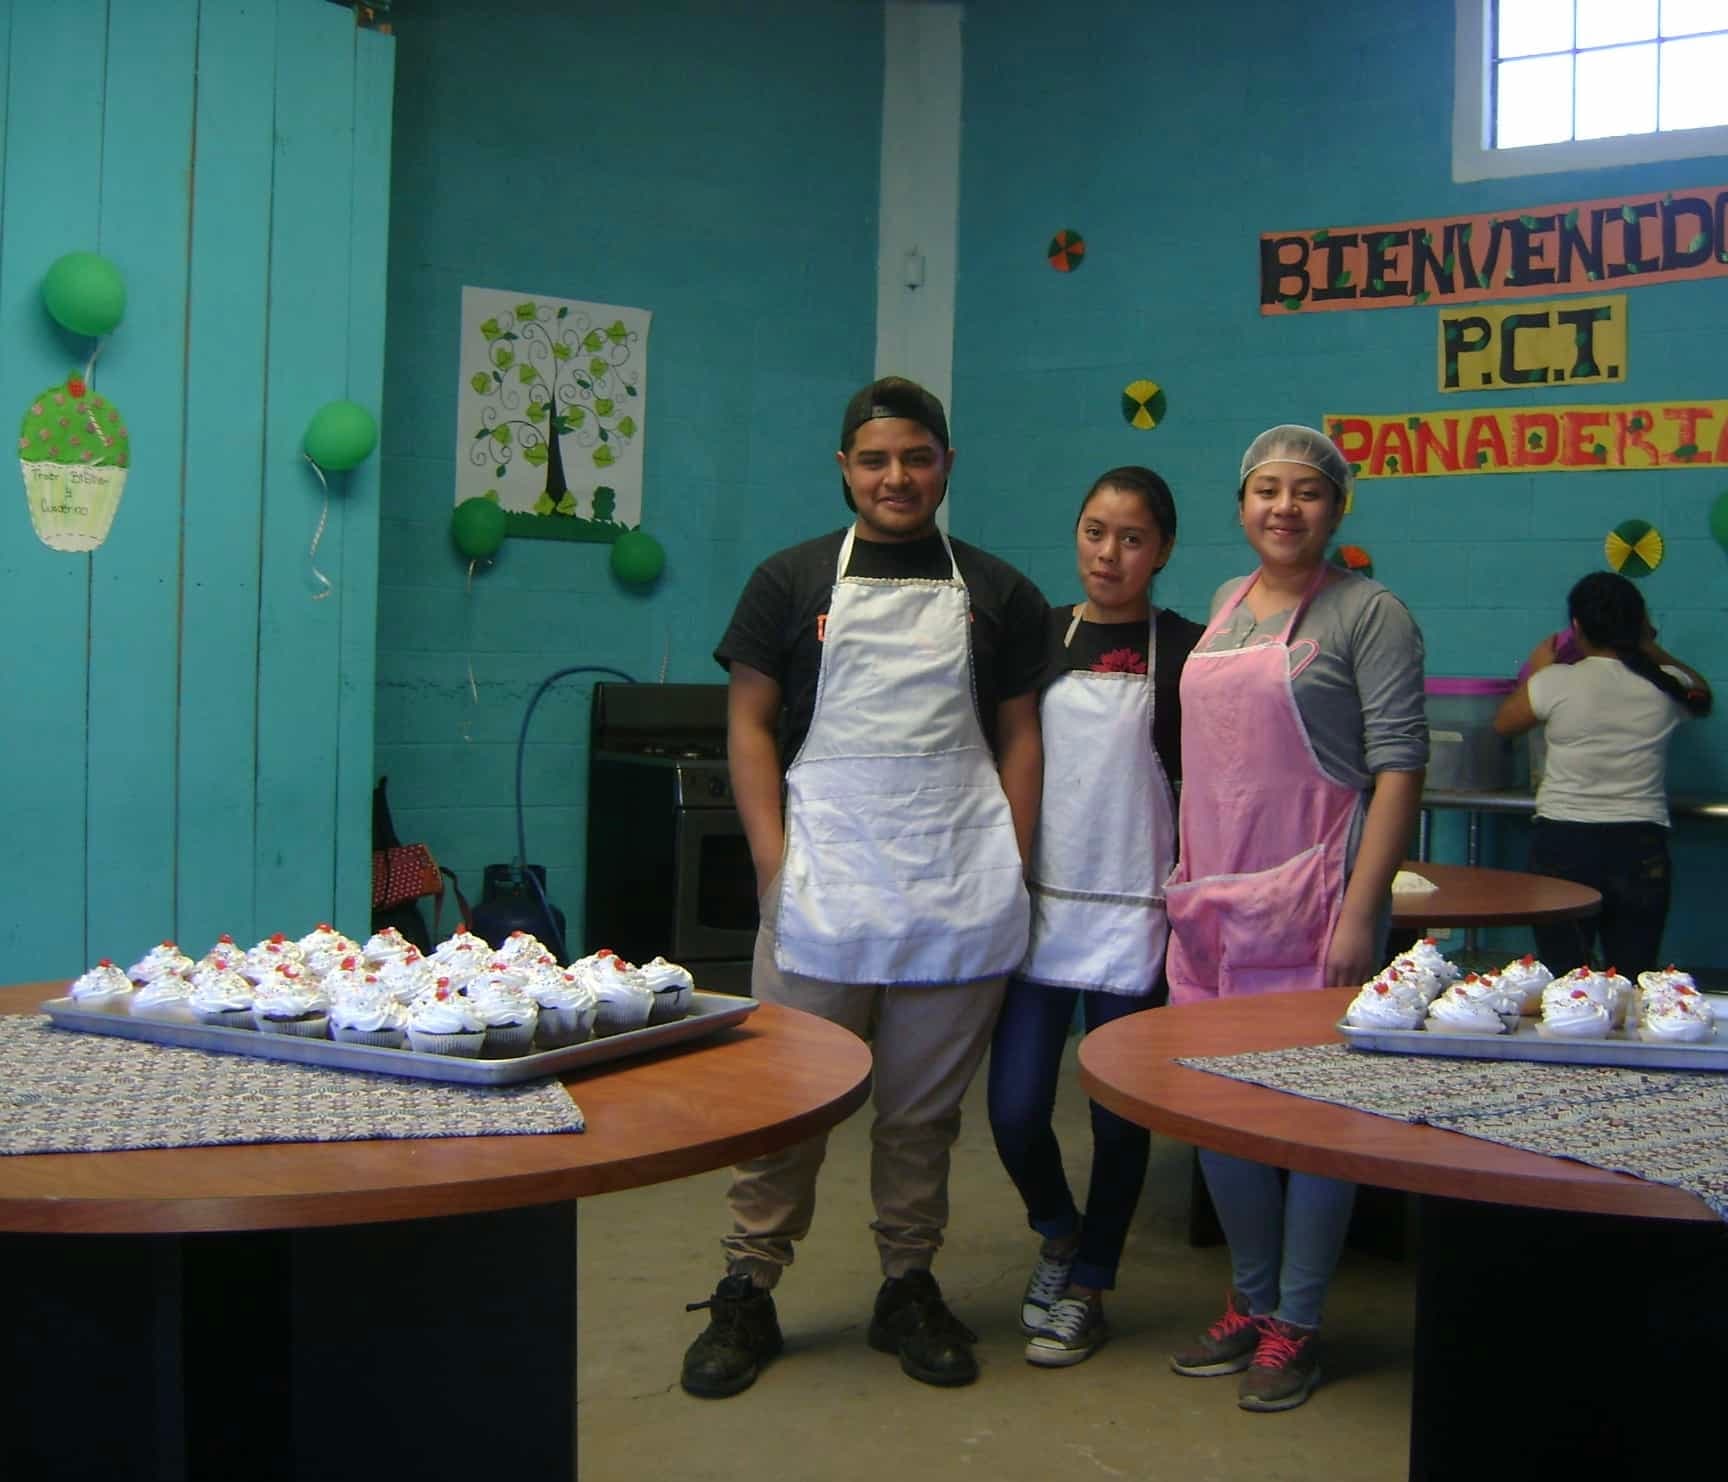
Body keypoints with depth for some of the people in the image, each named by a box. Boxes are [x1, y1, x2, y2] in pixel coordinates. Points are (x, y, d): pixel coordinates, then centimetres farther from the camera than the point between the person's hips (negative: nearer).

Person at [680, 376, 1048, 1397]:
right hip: (821, 886, -1)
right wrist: (773, 860, -5)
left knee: (925, 1107, 10)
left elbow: (1019, 738, 11)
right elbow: (750, 725, 5)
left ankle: (910, 1290, 25)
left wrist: (1014, 869, 2)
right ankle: (747, 1293, 15)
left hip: (958, 894, 1)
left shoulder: (997, 593, 11)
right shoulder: (794, 580, 7)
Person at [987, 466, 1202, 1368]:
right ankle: (1057, 1231, 30)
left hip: (1134, 913, -2)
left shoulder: (1184, 650, 0)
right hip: (1038, 904, 2)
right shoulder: (1039, 635, 6)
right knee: (1015, 1109, -1)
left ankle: (1087, 1287, 27)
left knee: (1120, 1116, 7)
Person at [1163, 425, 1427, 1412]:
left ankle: (1295, 1324, 17)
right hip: (1214, 891, 6)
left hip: (1311, 895, -6)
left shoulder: (1368, 613, -5)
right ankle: (1251, 1300, 28)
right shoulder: (1225, 606, 14)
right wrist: (1188, 881, 14)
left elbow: (1398, 767, -10)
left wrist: (1360, 913, -16)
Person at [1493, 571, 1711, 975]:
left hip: (1562, 845, -2)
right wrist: (1652, 650, 32)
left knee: (1562, 977, 4)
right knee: (1633, 982, 8)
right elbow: (1702, 696, 24)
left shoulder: (1556, 682, -8)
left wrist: (1537, 672, 23)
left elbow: (1504, 723, 10)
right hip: (1640, 849, 2)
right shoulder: (1664, 685, -1)